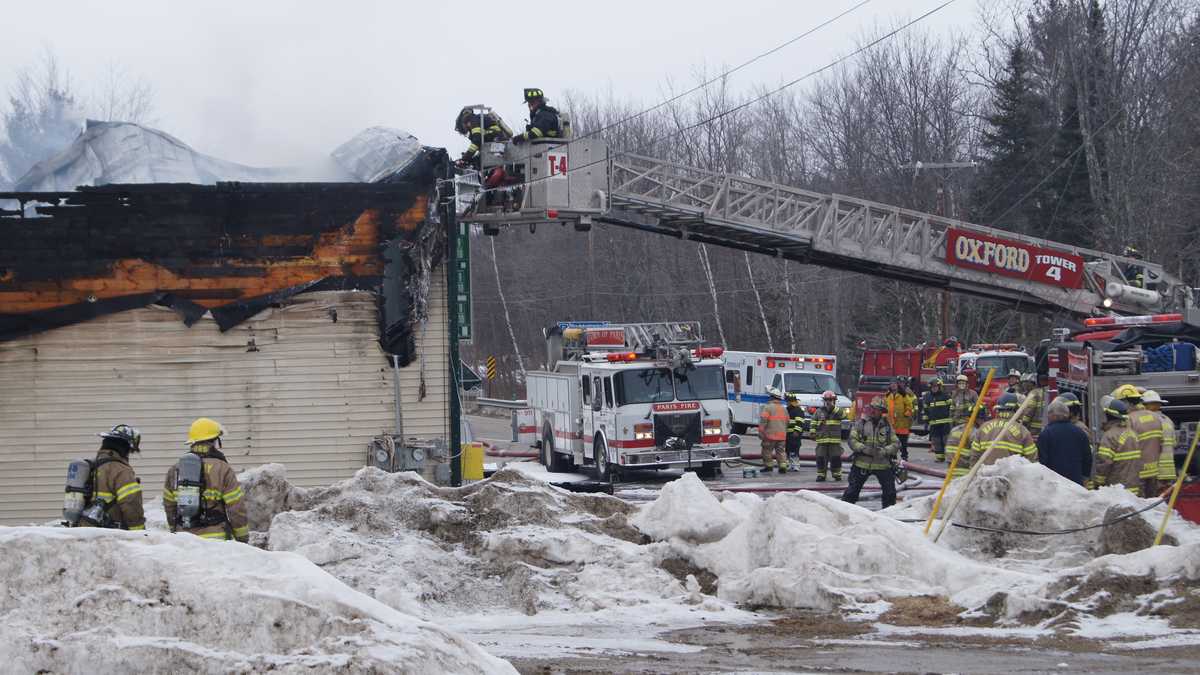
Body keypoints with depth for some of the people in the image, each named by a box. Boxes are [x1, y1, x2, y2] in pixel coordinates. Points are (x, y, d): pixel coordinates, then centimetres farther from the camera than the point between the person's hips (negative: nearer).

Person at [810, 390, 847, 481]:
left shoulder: (837, 411, 8)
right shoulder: (819, 412, 8)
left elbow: (843, 415, -14)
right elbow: (813, 424, 10)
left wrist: (833, 408, -15)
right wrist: (813, 434, 1)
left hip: (835, 440, 0)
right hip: (822, 440, 0)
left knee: (836, 458, 1)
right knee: (821, 458, -1)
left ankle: (837, 474, 9)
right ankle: (821, 475, 5)